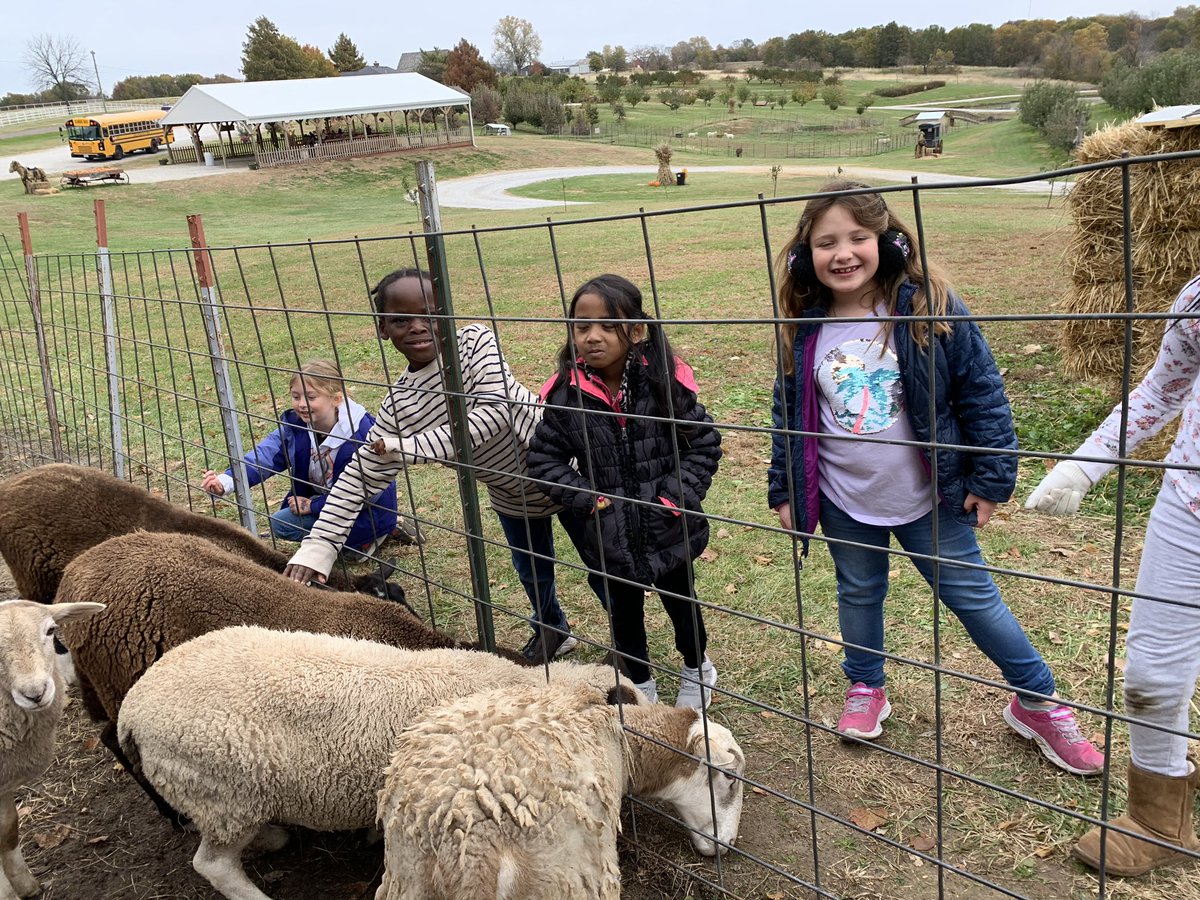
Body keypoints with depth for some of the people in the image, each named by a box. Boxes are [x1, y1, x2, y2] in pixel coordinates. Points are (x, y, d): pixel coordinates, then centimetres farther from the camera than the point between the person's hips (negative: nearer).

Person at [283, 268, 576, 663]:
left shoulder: (475, 341, -24)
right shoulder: (399, 405, -15)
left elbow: (496, 412, -36)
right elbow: (361, 475, -11)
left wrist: (415, 447, -37)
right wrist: (318, 545, -17)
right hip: (511, 495, 4)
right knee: (531, 571, 23)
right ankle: (552, 630, 55)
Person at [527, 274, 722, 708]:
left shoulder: (667, 382, -16)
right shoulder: (565, 395, -13)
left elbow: (704, 444, -8)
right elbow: (544, 460, -5)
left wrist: (675, 498, -17)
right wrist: (590, 500, -16)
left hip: (668, 531, 0)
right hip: (607, 537, 1)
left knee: (681, 602, 23)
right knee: (623, 614, 20)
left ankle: (696, 669, 52)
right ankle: (640, 685, 46)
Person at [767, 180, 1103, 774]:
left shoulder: (930, 309, -15)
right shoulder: (804, 329, -5)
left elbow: (982, 395, -10)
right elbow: (789, 414, 5)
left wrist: (991, 479, -10)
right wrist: (784, 491, 7)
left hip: (928, 499, -2)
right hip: (843, 502, 3)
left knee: (973, 597, 8)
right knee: (859, 594, 20)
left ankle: (1037, 702, 28)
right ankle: (865, 688, 44)